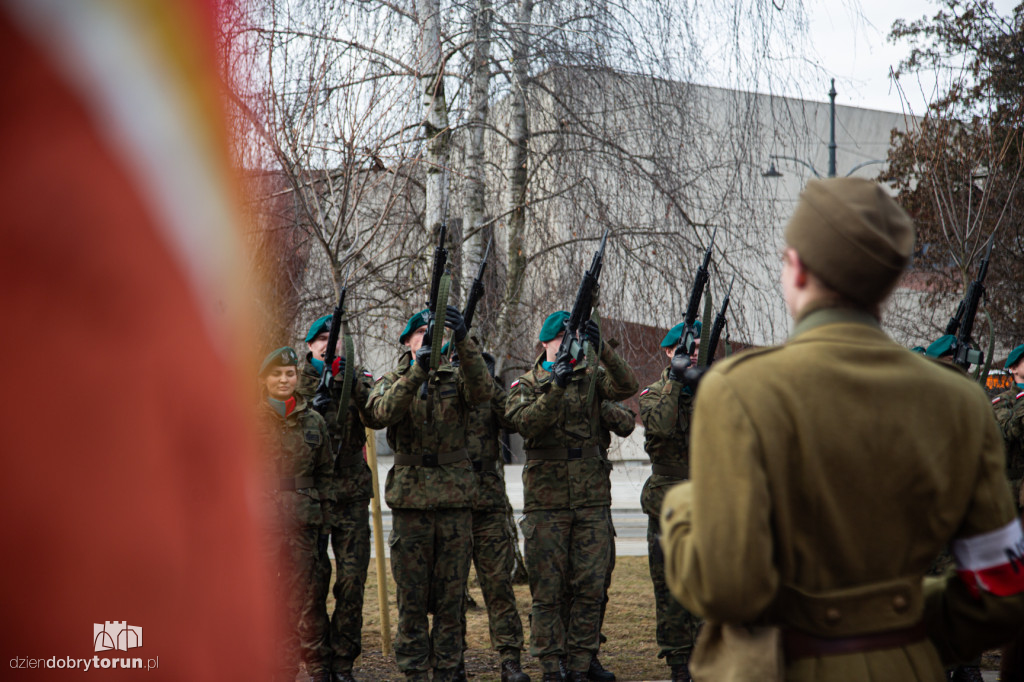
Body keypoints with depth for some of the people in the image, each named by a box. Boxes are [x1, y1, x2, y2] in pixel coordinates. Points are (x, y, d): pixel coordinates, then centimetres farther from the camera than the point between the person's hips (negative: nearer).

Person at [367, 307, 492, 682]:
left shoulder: (456, 377, 7)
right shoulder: (392, 380, 5)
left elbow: (481, 390, -16)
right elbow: (383, 411, -17)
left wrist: (463, 341, -29)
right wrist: (418, 370, -30)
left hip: (456, 499, 1)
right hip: (410, 499, -1)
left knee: (451, 597, 6)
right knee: (411, 598, 3)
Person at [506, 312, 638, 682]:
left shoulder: (591, 377, 8)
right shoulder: (525, 385, 4)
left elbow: (626, 386, -11)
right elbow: (528, 422, -15)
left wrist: (601, 349, -24)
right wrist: (555, 386, -27)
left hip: (592, 498, 2)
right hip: (546, 501, -2)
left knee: (590, 588, 2)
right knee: (548, 590, 1)